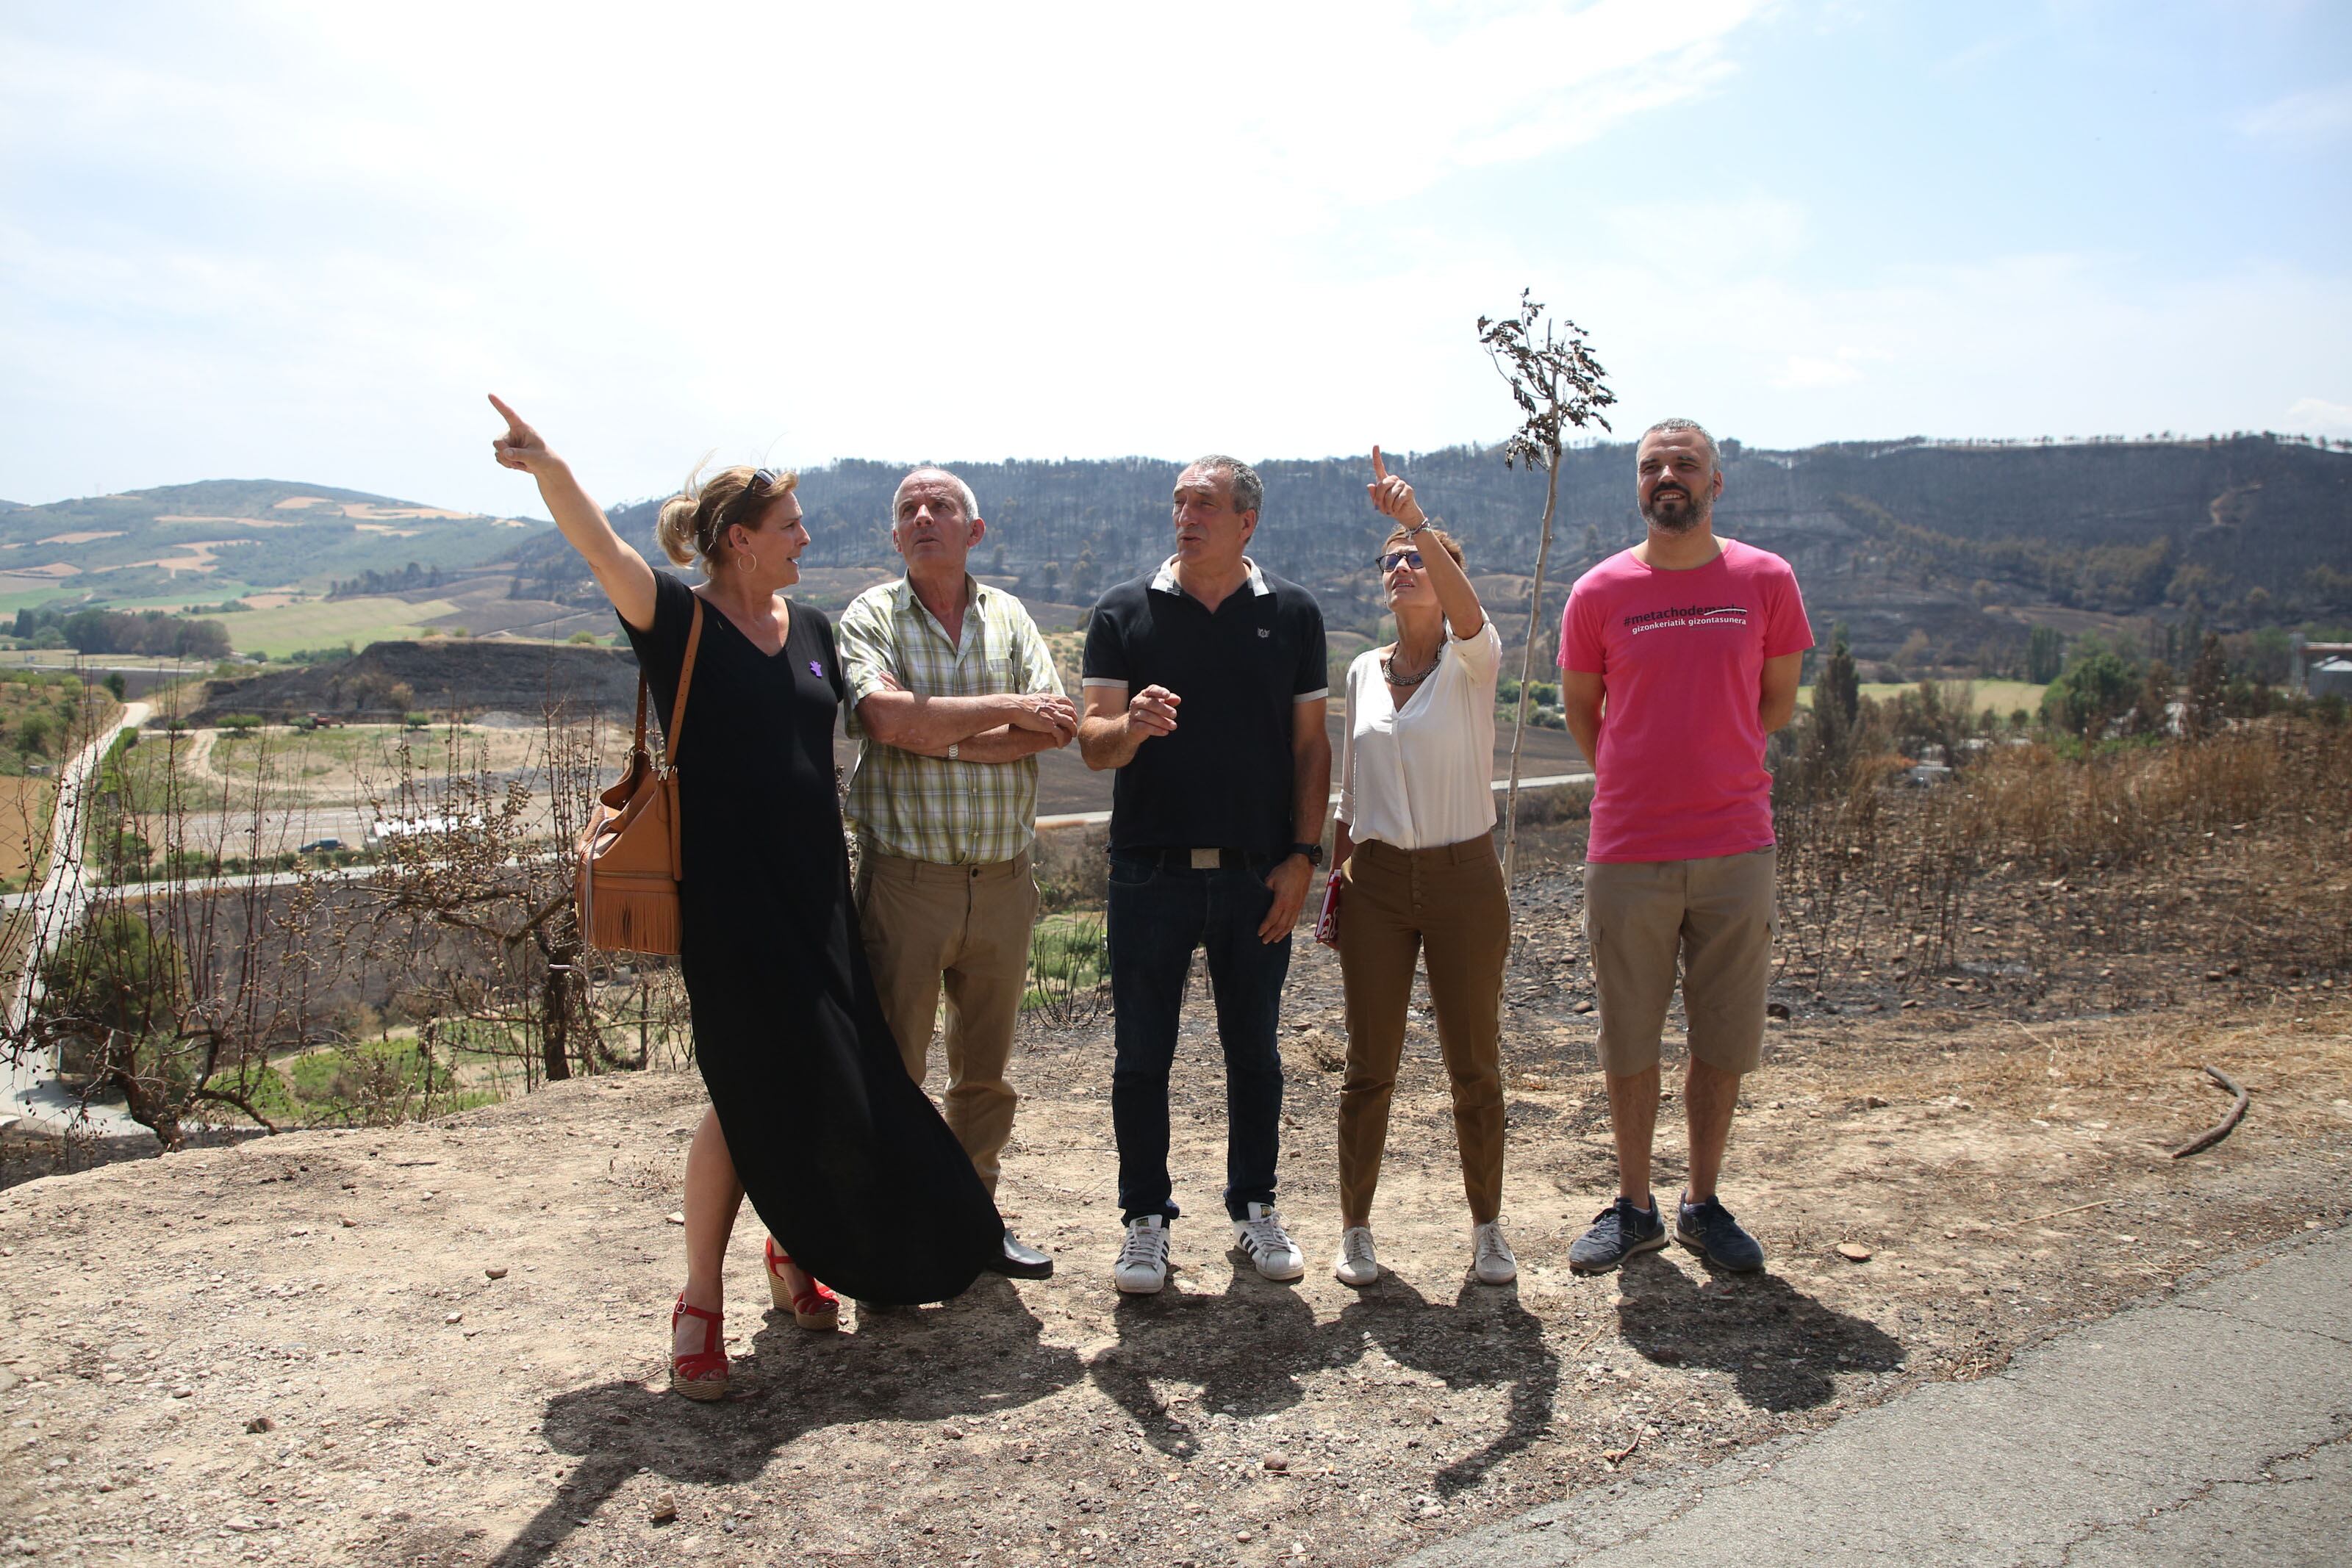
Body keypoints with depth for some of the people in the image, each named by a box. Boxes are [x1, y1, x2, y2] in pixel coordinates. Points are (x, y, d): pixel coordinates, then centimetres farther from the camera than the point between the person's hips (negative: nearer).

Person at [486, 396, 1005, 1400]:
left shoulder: (810, 629, 11)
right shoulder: (681, 622, -7)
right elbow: (603, 550, -26)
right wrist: (547, 468, -44)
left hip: (816, 893, 6)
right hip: (726, 901, -5)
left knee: (840, 1084, 6)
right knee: (757, 1090, -5)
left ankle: (800, 1248, 31)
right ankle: (698, 1304, 12)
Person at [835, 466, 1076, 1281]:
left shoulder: (1008, 617, 10)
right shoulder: (870, 617, 1)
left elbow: (1056, 726, -5)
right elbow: (884, 716, -19)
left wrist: (941, 738, -13)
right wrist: (1006, 710, -12)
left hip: (1003, 877, 4)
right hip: (906, 873, -3)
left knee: (986, 1067, 13)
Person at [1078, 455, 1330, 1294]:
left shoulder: (1292, 613, 5)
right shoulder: (1124, 612, 2)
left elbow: (1311, 743, 6)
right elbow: (1093, 739, -3)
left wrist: (1303, 855, -1)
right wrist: (1130, 726, -26)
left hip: (1255, 873, 1)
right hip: (1150, 871, -1)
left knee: (1253, 1050, 11)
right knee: (1140, 1055, 4)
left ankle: (1254, 1207, 27)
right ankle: (1145, 1218, 19)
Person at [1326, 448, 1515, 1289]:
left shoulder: (1472, 660, -5)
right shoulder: (1362, 672, 8)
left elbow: (1466, 610, -30)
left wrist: (1420, 523, -43)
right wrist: (1336, 874, 10)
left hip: (1463, 877, -3)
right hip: (1377, 880, 3)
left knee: (1474, 1065, 6)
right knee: (1369, 1066, 6)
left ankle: (1487, 1227, 23)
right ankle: (1356, 1228, 19)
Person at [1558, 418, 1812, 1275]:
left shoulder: (1766, 581, 2)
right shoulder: (1599, 593, 0)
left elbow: (1777, 702, 12)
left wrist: (1711, 770, 11)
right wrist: (1641, 783, 9)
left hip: (1735, 849, 1)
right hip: (1627, 853, -1)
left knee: (1724, 1041, 9)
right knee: (1628, 1041, 8)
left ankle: (1705, 1204, 25)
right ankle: (1634, 1206, 23)